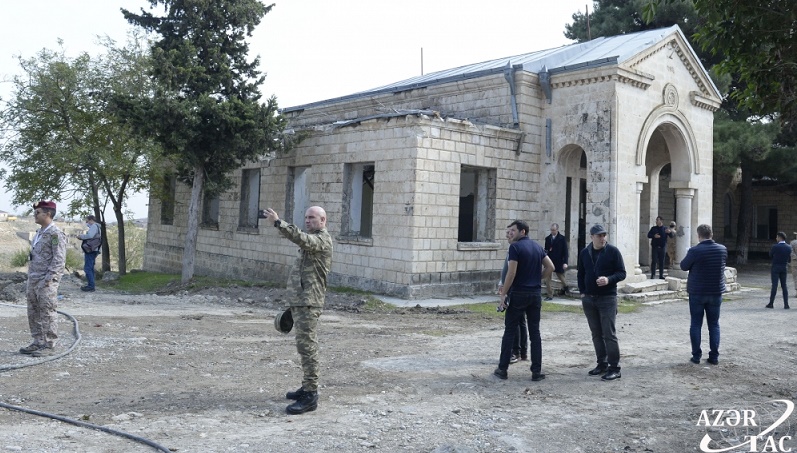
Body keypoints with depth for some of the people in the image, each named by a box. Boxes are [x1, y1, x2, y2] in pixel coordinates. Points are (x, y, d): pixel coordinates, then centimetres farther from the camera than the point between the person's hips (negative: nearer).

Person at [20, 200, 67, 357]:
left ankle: (49, 346, 2)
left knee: (47, 313, -4)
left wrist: (48, 279, -21)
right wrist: (30, 278, 17)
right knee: (33, 313, 13)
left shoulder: (56, 234, -12)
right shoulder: (39, 232, 16)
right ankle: (38, 343, 22)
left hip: (47, 281, -9)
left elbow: (59, 259, -17)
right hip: (33, 280, 9)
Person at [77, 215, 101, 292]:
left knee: (87, 268, -11)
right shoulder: (95, 227, 23)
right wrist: (82, 237, 10)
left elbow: (90, 236, -23)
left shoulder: (94, 226, -9)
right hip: (92, 250, 11)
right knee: (90, 268, 14)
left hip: (90, 251, -11)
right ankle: (90, 285, 18)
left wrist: (81, 236, -9)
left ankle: (91, 285, -12)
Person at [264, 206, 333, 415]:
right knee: (306, 346, 15)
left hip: (308, 303, -10)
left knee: (307, 346, -12)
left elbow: (301, 238, -29)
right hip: (300, 301, 10)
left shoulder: (322, 239, -9)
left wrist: (278, 222, -34)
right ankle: (307, 387, 23)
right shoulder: (311, 239, 23)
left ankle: (310, 396, -11)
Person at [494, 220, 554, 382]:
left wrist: (503, 294, -11)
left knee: (510, 332, 3)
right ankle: (537, 371, 6)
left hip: (518, 293, -5)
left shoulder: (515, 247, -11)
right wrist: (537, 278, 14)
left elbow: (511, 273, -16)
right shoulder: (537, 247, 10)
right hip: (535, 294, 6)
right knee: (535, 332, 7)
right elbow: (550, 267, 11)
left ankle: (502, 369, 9)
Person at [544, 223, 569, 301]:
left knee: (561, 277, 16)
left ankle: (565, 286, 48)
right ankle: (550, 296, 6)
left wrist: (565, 262, -14)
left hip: (558, 262, -3)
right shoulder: (547, 238, 4)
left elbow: (565, 251, -7)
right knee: (547, 279, -2)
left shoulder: (562, 239, -6)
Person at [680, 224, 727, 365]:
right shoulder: (722, 249, -2)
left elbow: (684, 266, -5)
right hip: (716, 292, 3)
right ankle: (714, 356, 11)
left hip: (697, 293, -3)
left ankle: (696, 355, 7)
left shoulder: (695, 251, -17)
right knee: (714, 324, 11)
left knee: (696, 324, 6)